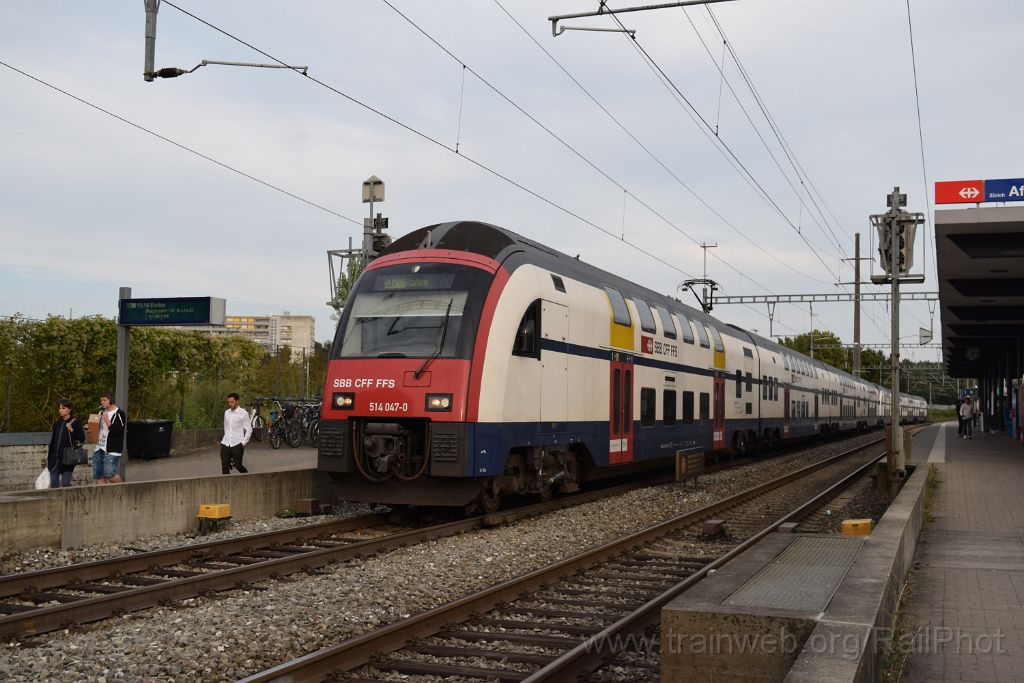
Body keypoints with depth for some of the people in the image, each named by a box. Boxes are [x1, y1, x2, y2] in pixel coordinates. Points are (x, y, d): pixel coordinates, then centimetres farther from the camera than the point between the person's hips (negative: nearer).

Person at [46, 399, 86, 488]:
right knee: (54, 484, 4)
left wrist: (71, 430, -22)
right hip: (55, 459, 6)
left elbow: (82, 439, -10)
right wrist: (48, 458, 16)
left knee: (65, 483, -9)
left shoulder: (75, 423, -4)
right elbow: (52, 441, 17)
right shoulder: (57, 423, 13)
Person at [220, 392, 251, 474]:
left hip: (237, 444, -5)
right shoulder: (226, 412, 11)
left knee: (238, 465, -4)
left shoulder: (243, 413, -5)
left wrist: (243, 442, -9)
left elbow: (249, 429, -4)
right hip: (226, 443, 5)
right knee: (224, 465, -2)